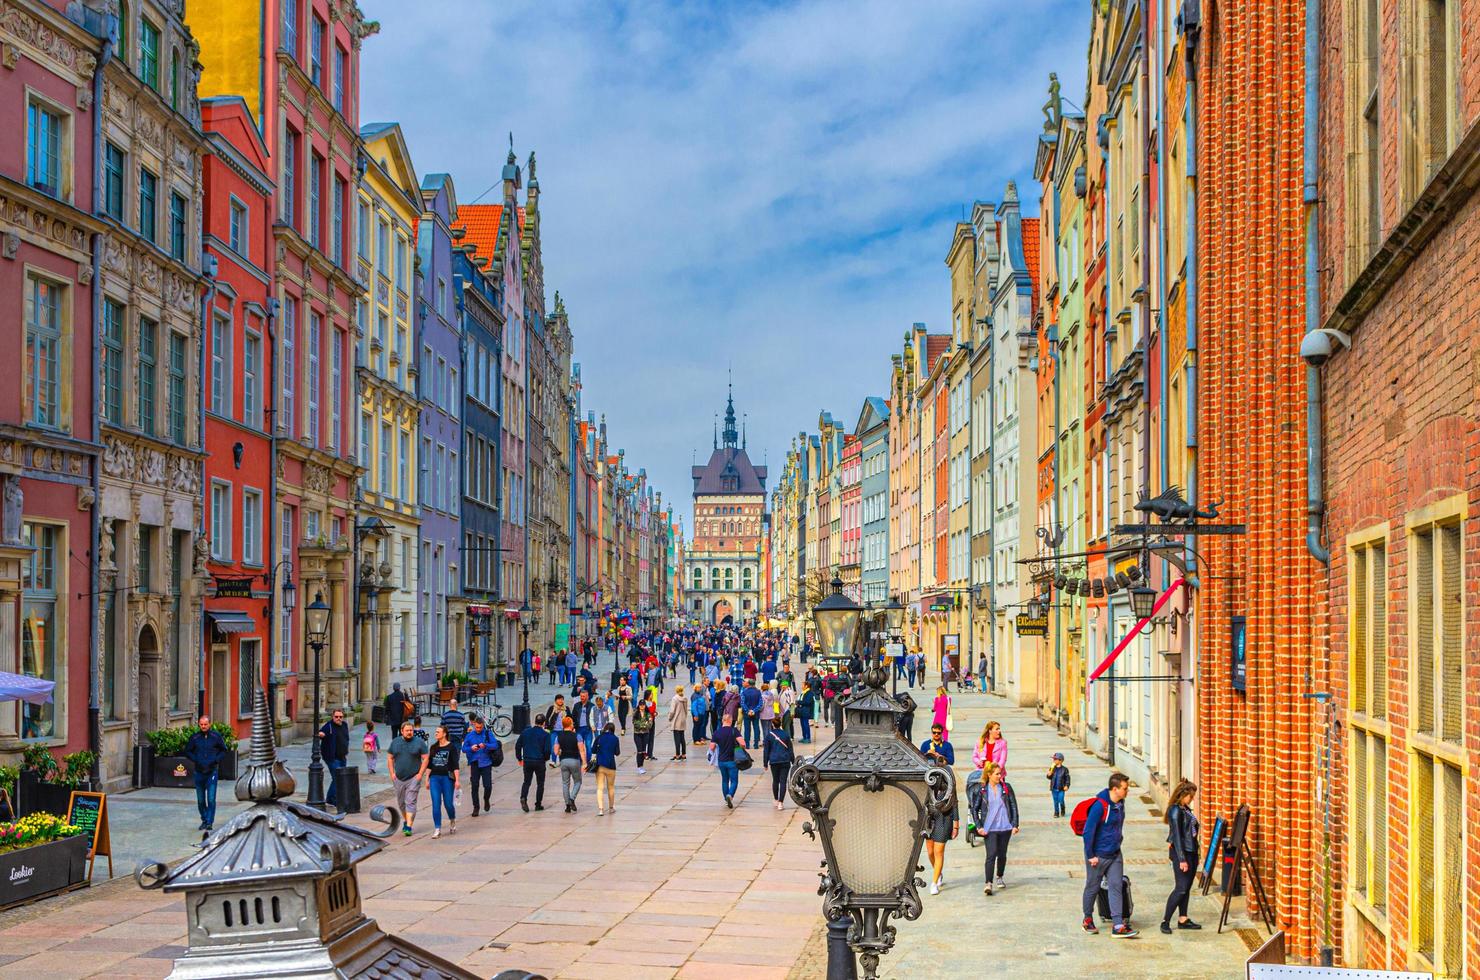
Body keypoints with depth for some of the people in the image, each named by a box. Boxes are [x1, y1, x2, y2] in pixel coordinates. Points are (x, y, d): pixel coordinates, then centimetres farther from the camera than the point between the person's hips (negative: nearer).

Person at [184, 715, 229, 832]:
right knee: (200, 800, 10)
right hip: (199, 772, 3)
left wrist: (216, 760, -8)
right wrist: (195, 760, -4)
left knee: (211, 799, -10)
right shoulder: (194, 737, 1)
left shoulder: (216, 736, -2)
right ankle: (204, 820, 24)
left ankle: (210, 822, -7)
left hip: (212, 771, -3)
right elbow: (187, 751, 12)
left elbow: (224, 750, 7)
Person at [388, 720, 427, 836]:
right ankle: (405, 821, 36)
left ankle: (408, 827, -12)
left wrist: (420, 773, -10)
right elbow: (390, 758, 12)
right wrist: (392, 773, 3)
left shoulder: (419, 742, -4)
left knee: (410, 802, -10)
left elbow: (425, 758, -3)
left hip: (413, 778, -4)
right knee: (401, 803, 14)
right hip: (398, 778, 4)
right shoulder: (395, 742, 7)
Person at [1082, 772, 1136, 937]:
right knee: (1093, 888, 10)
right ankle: (1088, 920, 29)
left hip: (1115, 855, 7)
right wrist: (1090, 855, -16)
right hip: (1098, 855, -7)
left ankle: (1118, 926, -2)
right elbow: (1088, 831, -19)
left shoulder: (1120, 803, 2)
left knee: (1116, 887, 0)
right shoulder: (1099, 805, -23)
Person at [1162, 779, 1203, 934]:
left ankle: (1183, 919, 17)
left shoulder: (1185, 808, 10)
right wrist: (1182, 859, -20)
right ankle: (1165, 921, -4)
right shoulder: (1175, 811, -16)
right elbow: (1177, 835, -19)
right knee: (1181, 888, -9)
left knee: (1187, 887, 11)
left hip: (1191, 851, 9)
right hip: (1181, 853, -9)